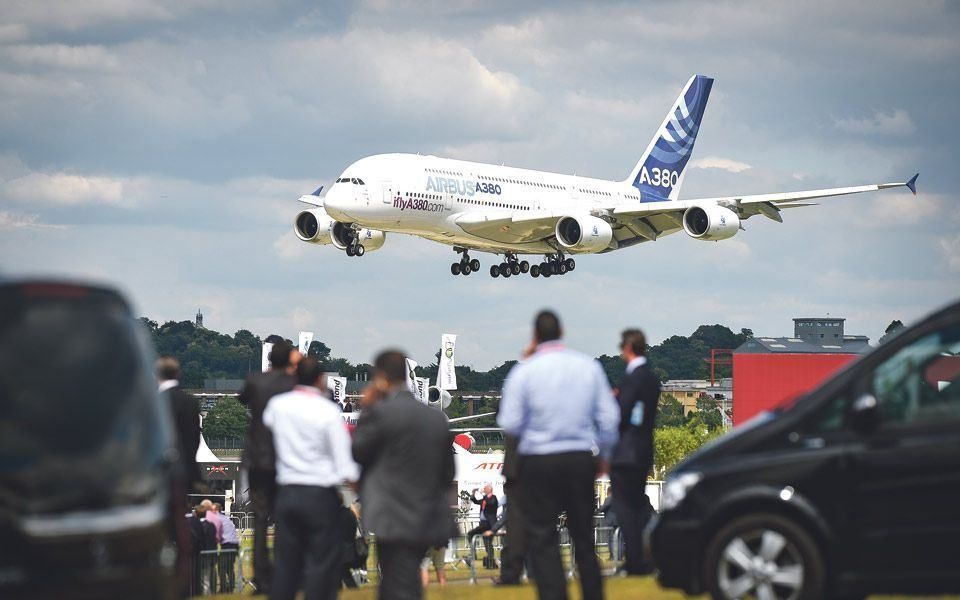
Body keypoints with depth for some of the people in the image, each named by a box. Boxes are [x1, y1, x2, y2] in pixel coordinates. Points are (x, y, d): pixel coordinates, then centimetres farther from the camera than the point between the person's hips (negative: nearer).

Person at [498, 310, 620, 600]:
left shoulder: (524, 371, -7)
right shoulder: (589, 366, 2)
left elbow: (510, 424, -8)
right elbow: (609, 418, 4)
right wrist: (603, 456, 16)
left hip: (539, 462, -3)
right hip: (581, 459, 3)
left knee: (543, 538, 1)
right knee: (583, 536, 13)